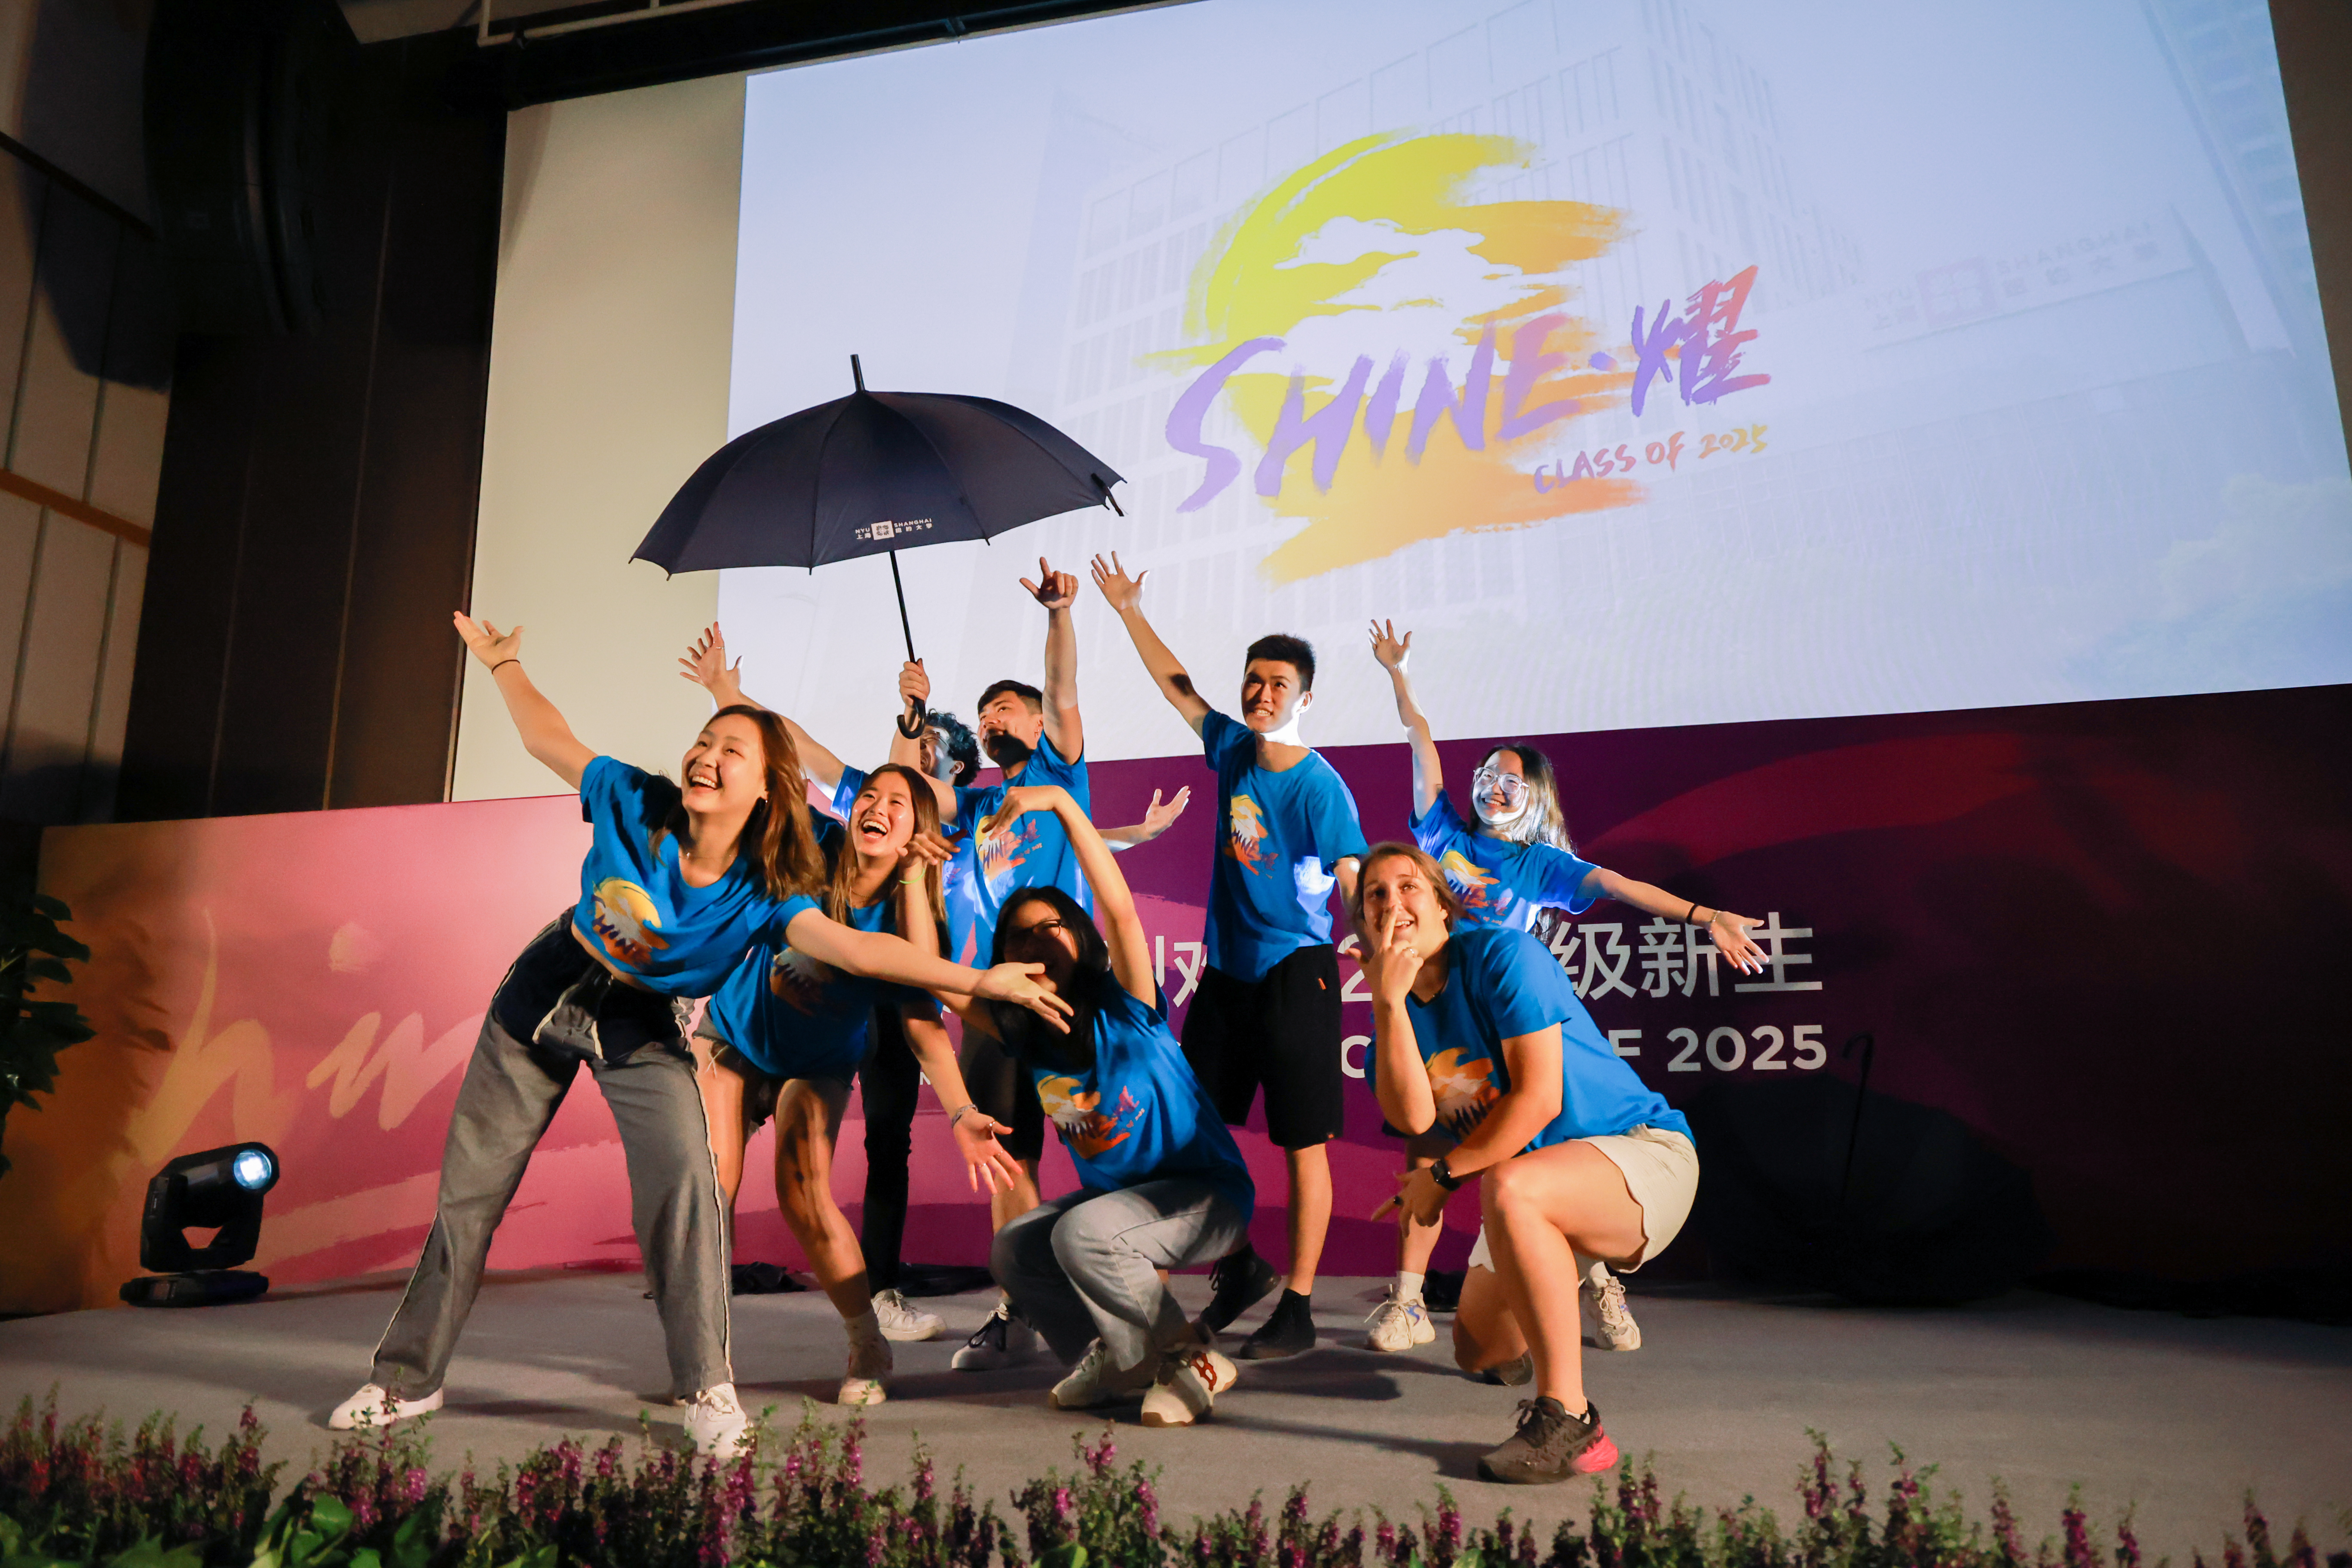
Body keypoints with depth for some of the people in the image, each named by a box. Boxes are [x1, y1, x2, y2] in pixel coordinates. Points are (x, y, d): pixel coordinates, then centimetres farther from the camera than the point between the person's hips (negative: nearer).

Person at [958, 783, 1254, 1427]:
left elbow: (1118, 908, -33)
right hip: (1112, 1196, 7)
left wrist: (1061, 803, -38)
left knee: (1081, 1233, -28)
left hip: (1206, 1195, -7)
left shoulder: (1125, 1009, -17)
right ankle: (1119, 1362, 11)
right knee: (1012, 1251, -7)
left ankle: (1191, 1360, -7)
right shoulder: (1023, 1035, -1)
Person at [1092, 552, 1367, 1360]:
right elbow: (1176, 685, 19)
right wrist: (1130, 612, 23)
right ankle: (1240, 1268, 29)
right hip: (1225, 968, 7)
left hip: (1294, 972, -6)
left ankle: (1299, 1307, 11)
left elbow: (1357, 887, -21)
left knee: (1304, 1143, 0)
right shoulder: (1232, 748, 4)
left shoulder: (1319, 786, -14)